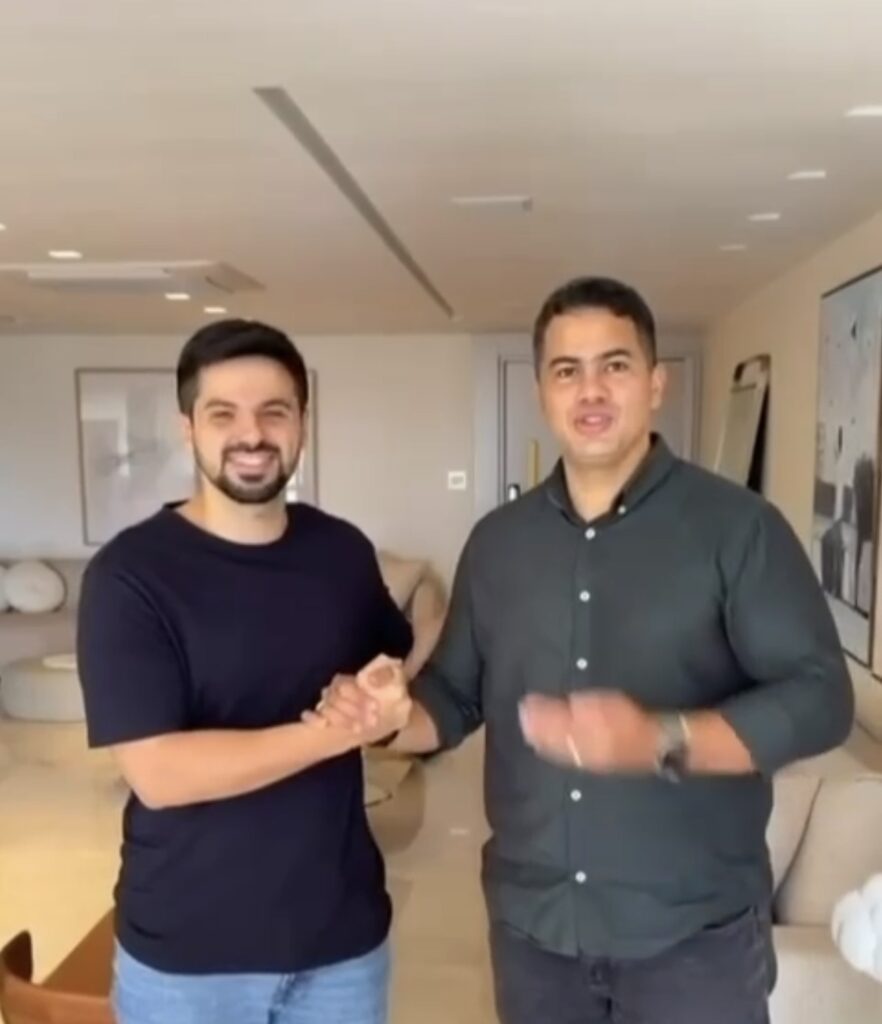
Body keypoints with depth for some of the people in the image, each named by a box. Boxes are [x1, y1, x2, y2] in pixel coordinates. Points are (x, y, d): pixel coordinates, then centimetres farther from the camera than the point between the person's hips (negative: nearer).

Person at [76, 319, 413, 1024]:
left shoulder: (344, 551, -1)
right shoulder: (130, 573, -15)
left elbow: (399, 669, 15)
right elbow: (159, 773, -21)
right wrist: (338, 728, -24)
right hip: (183, 953, -3)